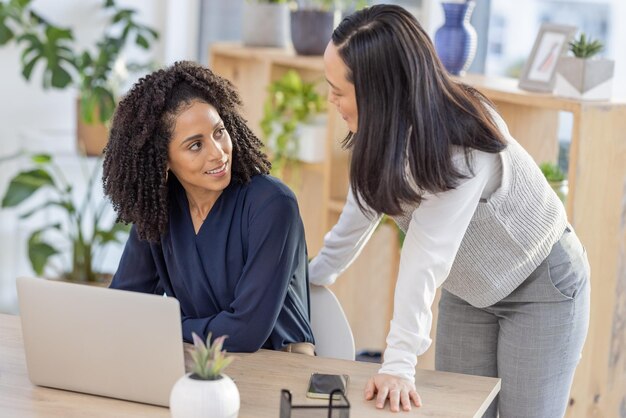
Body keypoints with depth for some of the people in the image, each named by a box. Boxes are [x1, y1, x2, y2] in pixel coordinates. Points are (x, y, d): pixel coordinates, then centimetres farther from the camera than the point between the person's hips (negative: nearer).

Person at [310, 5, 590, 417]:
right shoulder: (386, 131, -15)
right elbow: (365, 203, -1)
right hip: (468, 289, 6)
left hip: (542, 287, -6)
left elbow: (426, 257, -43)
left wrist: (399, 363, -47)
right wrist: (311, 276, 5)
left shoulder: (462, 147, -35)